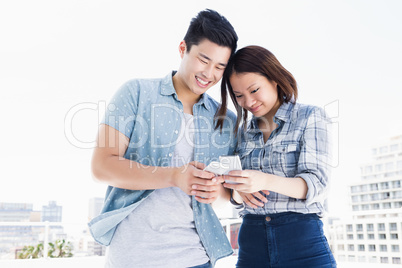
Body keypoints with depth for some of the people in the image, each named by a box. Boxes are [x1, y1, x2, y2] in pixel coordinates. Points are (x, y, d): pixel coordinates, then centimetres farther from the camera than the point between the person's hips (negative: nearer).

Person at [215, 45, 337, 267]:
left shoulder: (310, 117, -2)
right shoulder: (244, 131, 12)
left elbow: (315, 184, -12)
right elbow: (235, 194, 12)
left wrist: (266, 181, -30)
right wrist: (238, 192, -13)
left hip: (301, 240, -4)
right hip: (251, 243, 4)